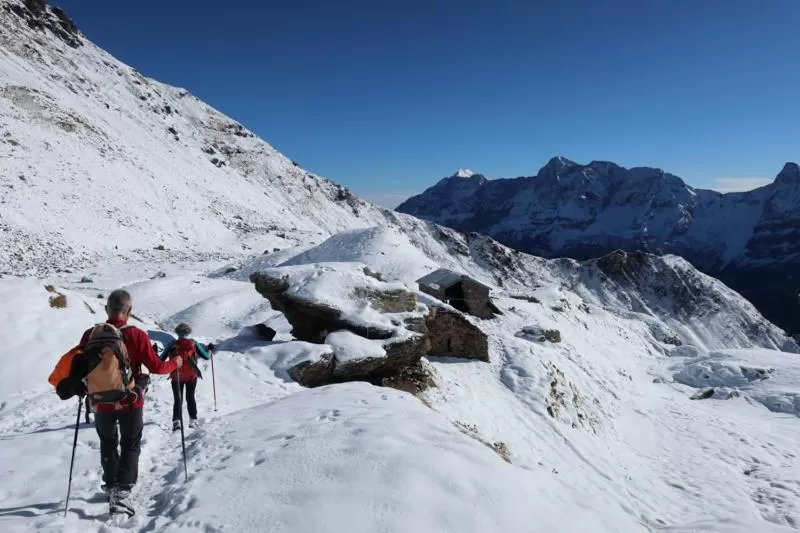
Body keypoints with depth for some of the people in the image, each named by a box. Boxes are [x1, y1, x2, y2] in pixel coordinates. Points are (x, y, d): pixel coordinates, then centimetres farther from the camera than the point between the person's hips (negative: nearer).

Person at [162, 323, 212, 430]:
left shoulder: (172, 345, -9)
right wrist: (209, 349, 17)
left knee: (177, 399, 10)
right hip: (191, 376, 1)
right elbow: (206, 357, -2)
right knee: (190, 398, 17)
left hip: (176, 377, -1)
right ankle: (193, 420, 18)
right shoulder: (193, 343, -7)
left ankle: (176, 421, -4)